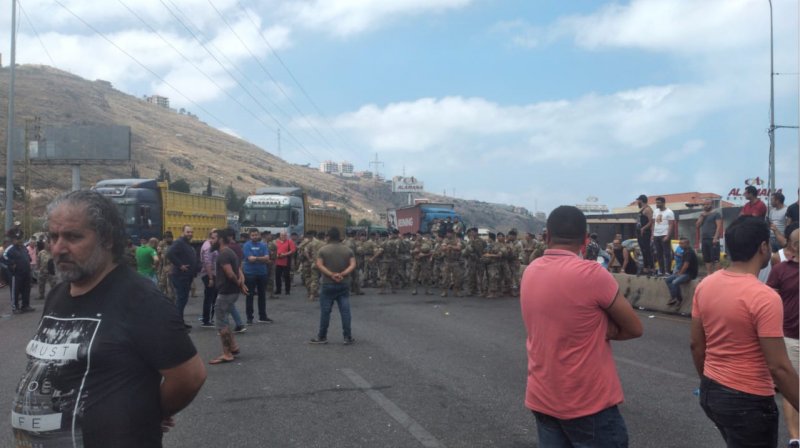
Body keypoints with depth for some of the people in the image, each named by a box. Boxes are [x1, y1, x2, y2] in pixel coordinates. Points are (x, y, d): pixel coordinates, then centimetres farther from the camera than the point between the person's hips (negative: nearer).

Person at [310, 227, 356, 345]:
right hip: (344, 284, 2)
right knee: (345, 311, 3)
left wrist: (332, 275, -17)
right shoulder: (348, 250, 6)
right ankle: (348, 337, 4)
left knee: (325, 311, 4)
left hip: (328, 284, -2)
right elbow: (353, 265, -6)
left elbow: (319, 265, -12)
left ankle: (322, 337, 11)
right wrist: (342, 274, -16)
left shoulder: (323, 249, -1)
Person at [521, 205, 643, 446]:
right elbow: (634, 328, -8)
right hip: (588, 402, -6)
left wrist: (596, 328, -4)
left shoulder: (530, 272, 1)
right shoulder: (591, 273, -18)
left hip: (541, 399, 6)